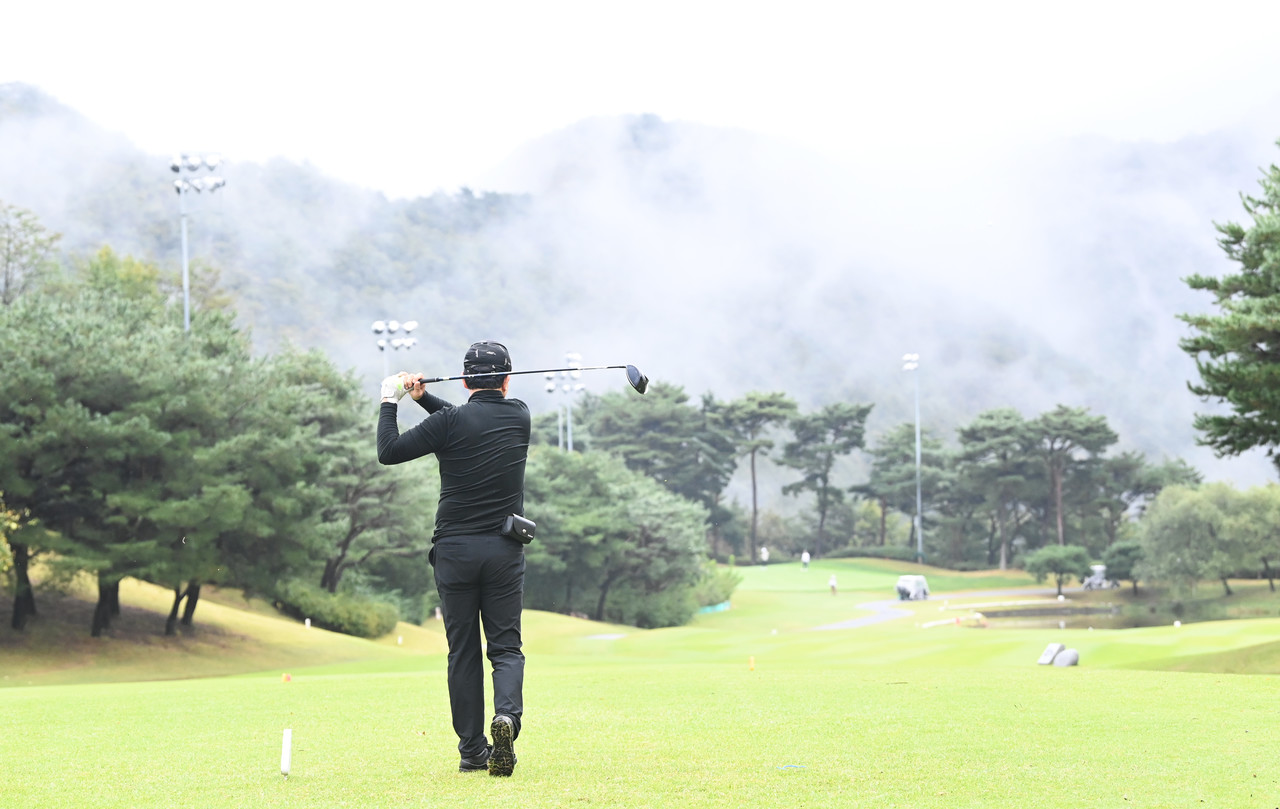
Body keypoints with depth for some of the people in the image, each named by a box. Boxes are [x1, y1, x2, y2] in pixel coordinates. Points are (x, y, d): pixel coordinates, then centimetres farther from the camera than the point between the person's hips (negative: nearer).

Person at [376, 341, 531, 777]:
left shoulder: (450, 421, -8)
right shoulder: (520, 416, 4)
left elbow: (389, 451, -4)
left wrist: (389, 402, 8)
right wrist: (423, 397, 12)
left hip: (455, 550, -1)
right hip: (505, 551, 1)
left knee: (463, 651, 6)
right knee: (506, 647, 5)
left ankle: (472, 749, 5)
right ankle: (507, 714, -24)